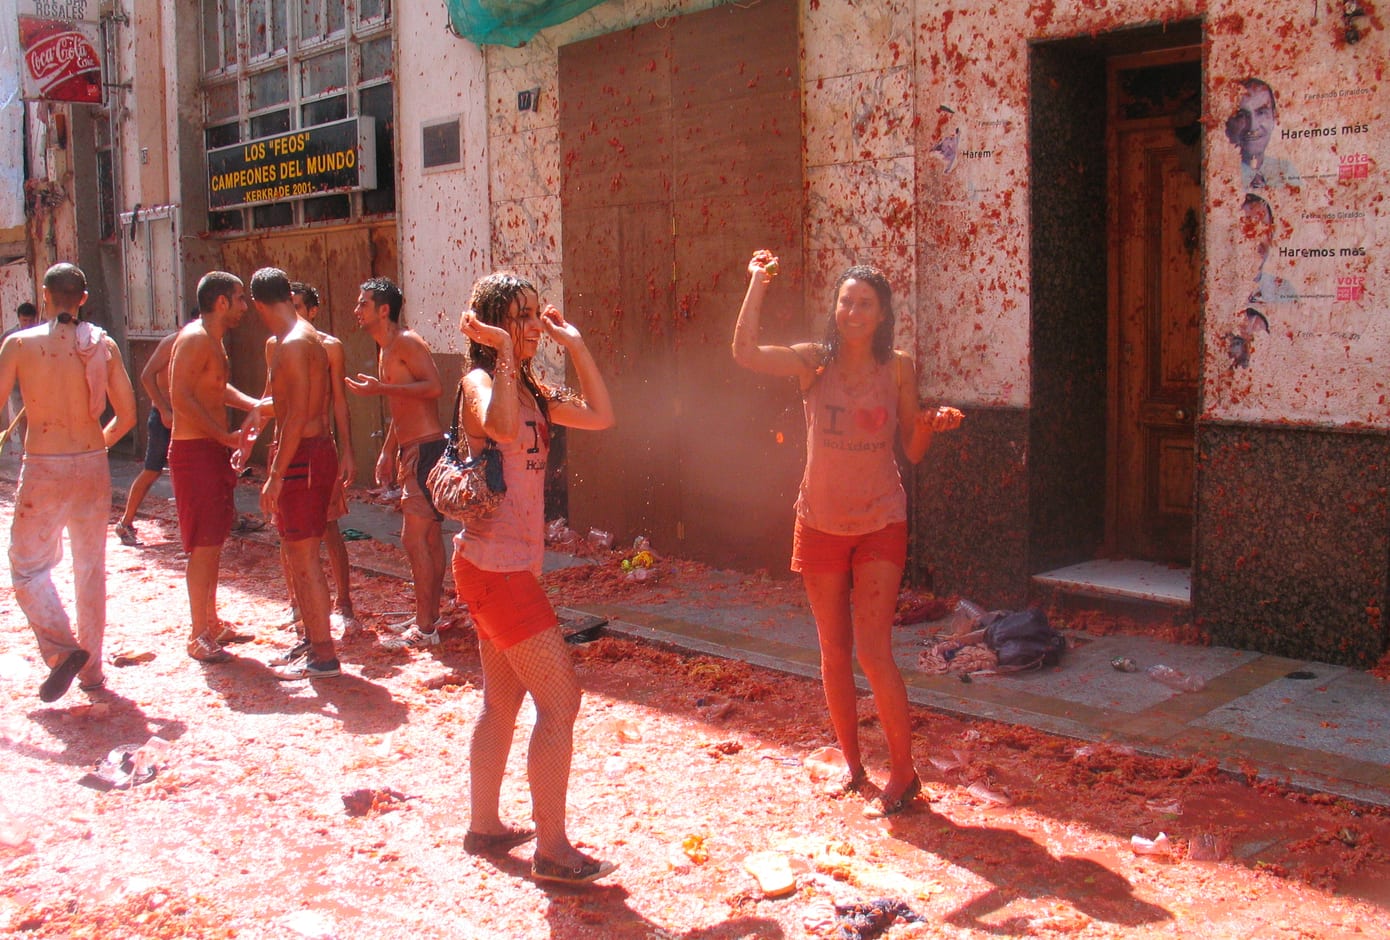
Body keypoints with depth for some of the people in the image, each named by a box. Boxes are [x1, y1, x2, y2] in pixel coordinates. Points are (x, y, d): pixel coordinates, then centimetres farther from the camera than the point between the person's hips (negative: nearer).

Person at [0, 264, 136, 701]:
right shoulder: (103, 345, 0)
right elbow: (127, 414, 3)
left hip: (43, 468, -3)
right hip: (93, 467, 3)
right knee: (91, 569, 12)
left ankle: (62, 647, -11)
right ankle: (91, 667, 19)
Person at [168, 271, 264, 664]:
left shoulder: (213, 341, 16)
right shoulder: (195, 338, -15)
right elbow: (180, 397, -23)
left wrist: (254, 404, 14)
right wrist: (226, 436, -21)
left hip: (214, 450, 10)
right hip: (194, 450, -10)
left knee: (214, 542, 15)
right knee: (204, 545, -7)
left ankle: (211, 621, 25)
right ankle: (199, 636, 0)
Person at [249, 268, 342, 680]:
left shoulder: (293, 345, -17)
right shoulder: (309, 337, 14)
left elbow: (297, 416, -22)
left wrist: (275, 476, -21)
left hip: (302, 457, -10)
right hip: (318, 449, 10)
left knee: (304, 557, -4)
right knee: (299, 555, 18)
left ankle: (324, 657, 2)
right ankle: (313, 638, 29)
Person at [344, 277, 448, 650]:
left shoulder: (406, 342, -12)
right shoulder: (385, 350, 19)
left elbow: (433, 386, -24)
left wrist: (381, 388, -24)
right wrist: (388, 451, 23)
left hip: (426, 450, -10)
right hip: (411, 451, 10)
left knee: (414, 539, -10)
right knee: (428, 536, 14)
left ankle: (425, 629, -6)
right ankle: (430, 616, 22)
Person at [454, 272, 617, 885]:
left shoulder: (532, 391, 13)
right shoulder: (480, 382, -13)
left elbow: (601, 416, 11)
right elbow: (504, 429, -36)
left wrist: (574, 344, 9)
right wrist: (504, 352, -29)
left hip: (509, 566, 10)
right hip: (496, 566, -10)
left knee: (503, 701, 18)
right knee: (561, 699, -7)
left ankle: (483, 826, 31)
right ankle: (551, 850, 1)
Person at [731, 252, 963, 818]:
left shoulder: (897, 368, -2)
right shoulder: (814, 362, -4)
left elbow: (912, 450, 4)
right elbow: (745, 354, -20)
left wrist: (933, 426, -16)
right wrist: (757, 283, -20)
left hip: (881, 524, -2)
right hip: (821, 523, 2)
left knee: (873, 651, -10)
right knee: (834, 654, 10)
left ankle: (903, 773, 4)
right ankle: (851, 762, 27)